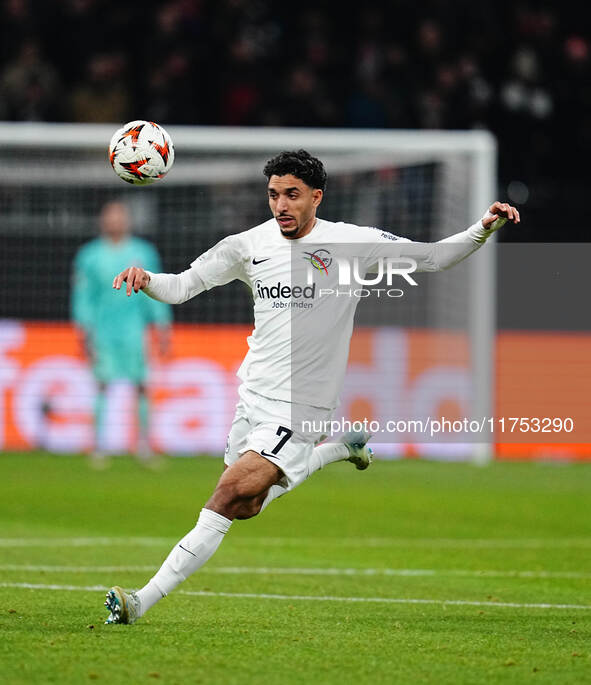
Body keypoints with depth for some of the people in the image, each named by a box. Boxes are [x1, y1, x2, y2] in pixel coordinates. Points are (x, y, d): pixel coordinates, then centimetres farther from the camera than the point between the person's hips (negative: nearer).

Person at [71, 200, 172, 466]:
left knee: (140, 384, -2)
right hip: (102, 327, -1)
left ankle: (143, 440, 8)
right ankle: (98, 445, -3)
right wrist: (83, 328, -3)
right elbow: (82, 295, 5)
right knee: (103, 383, -5)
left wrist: (163, 325, 8)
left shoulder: (143, 253, 9)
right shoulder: (90, 256, 5)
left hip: (134, 327, 1)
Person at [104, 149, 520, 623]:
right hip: (252, 394, 6)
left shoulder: (353, 243, -7)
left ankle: (143, 602, -17)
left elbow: (434, 258, 0)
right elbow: (181, 287, 4)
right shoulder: (249, 245, 1)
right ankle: (339, 447, 38)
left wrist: (484, 228, -15)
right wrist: (145, 279, -17)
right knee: (245, 508, 16)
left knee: (232, 493, -18)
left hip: (299, 406, -6)